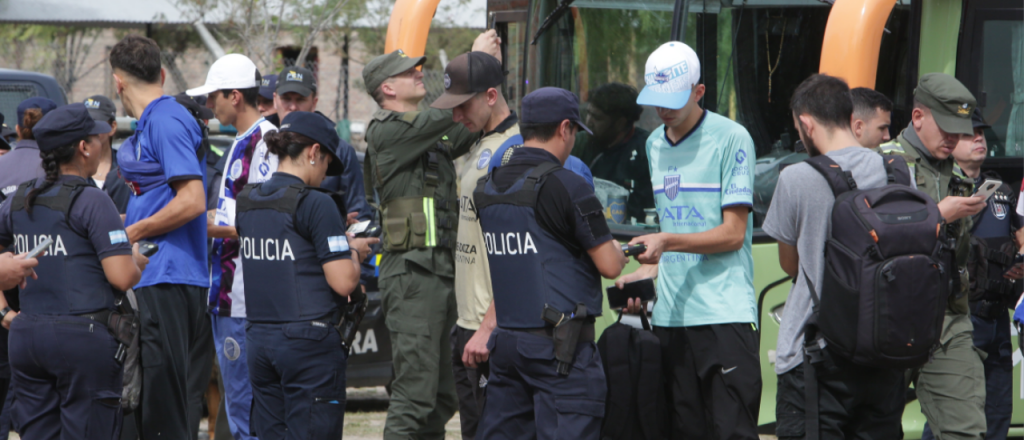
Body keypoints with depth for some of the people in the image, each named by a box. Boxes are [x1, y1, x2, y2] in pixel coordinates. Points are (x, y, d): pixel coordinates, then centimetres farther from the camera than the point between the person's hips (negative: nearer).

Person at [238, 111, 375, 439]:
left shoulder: (247, 201, 9)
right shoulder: (315, 204, -12)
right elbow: (344, 282, -15)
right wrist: (353, 252, 5)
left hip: (259, 339, 7)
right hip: (309, 342, -7)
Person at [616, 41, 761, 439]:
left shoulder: (731, 138, -3)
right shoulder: (655, 144, 18)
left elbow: (733, 234, -7)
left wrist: (666, 242, -16)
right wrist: (648, 270, 8)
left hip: (724, 313, -6)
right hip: (670, 314, 6)